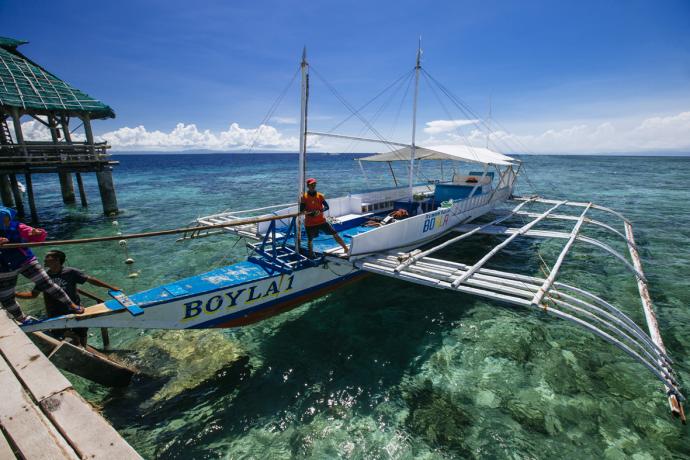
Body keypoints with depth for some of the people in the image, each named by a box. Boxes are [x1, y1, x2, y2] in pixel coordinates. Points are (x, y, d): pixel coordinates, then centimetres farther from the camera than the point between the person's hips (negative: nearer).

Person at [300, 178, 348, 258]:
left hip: (321, 221, 2)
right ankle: (311, 255, 29)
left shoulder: (320, 196, 1)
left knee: (335, 234, -3)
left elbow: (327, 207, -1)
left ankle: (346, 249, 5)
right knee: (310, 240, 8)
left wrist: (320, 211, -22)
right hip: (310, 223, -2)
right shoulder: (304, 197, -5)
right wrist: (309, 213, -26)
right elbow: (301, 211, -8)